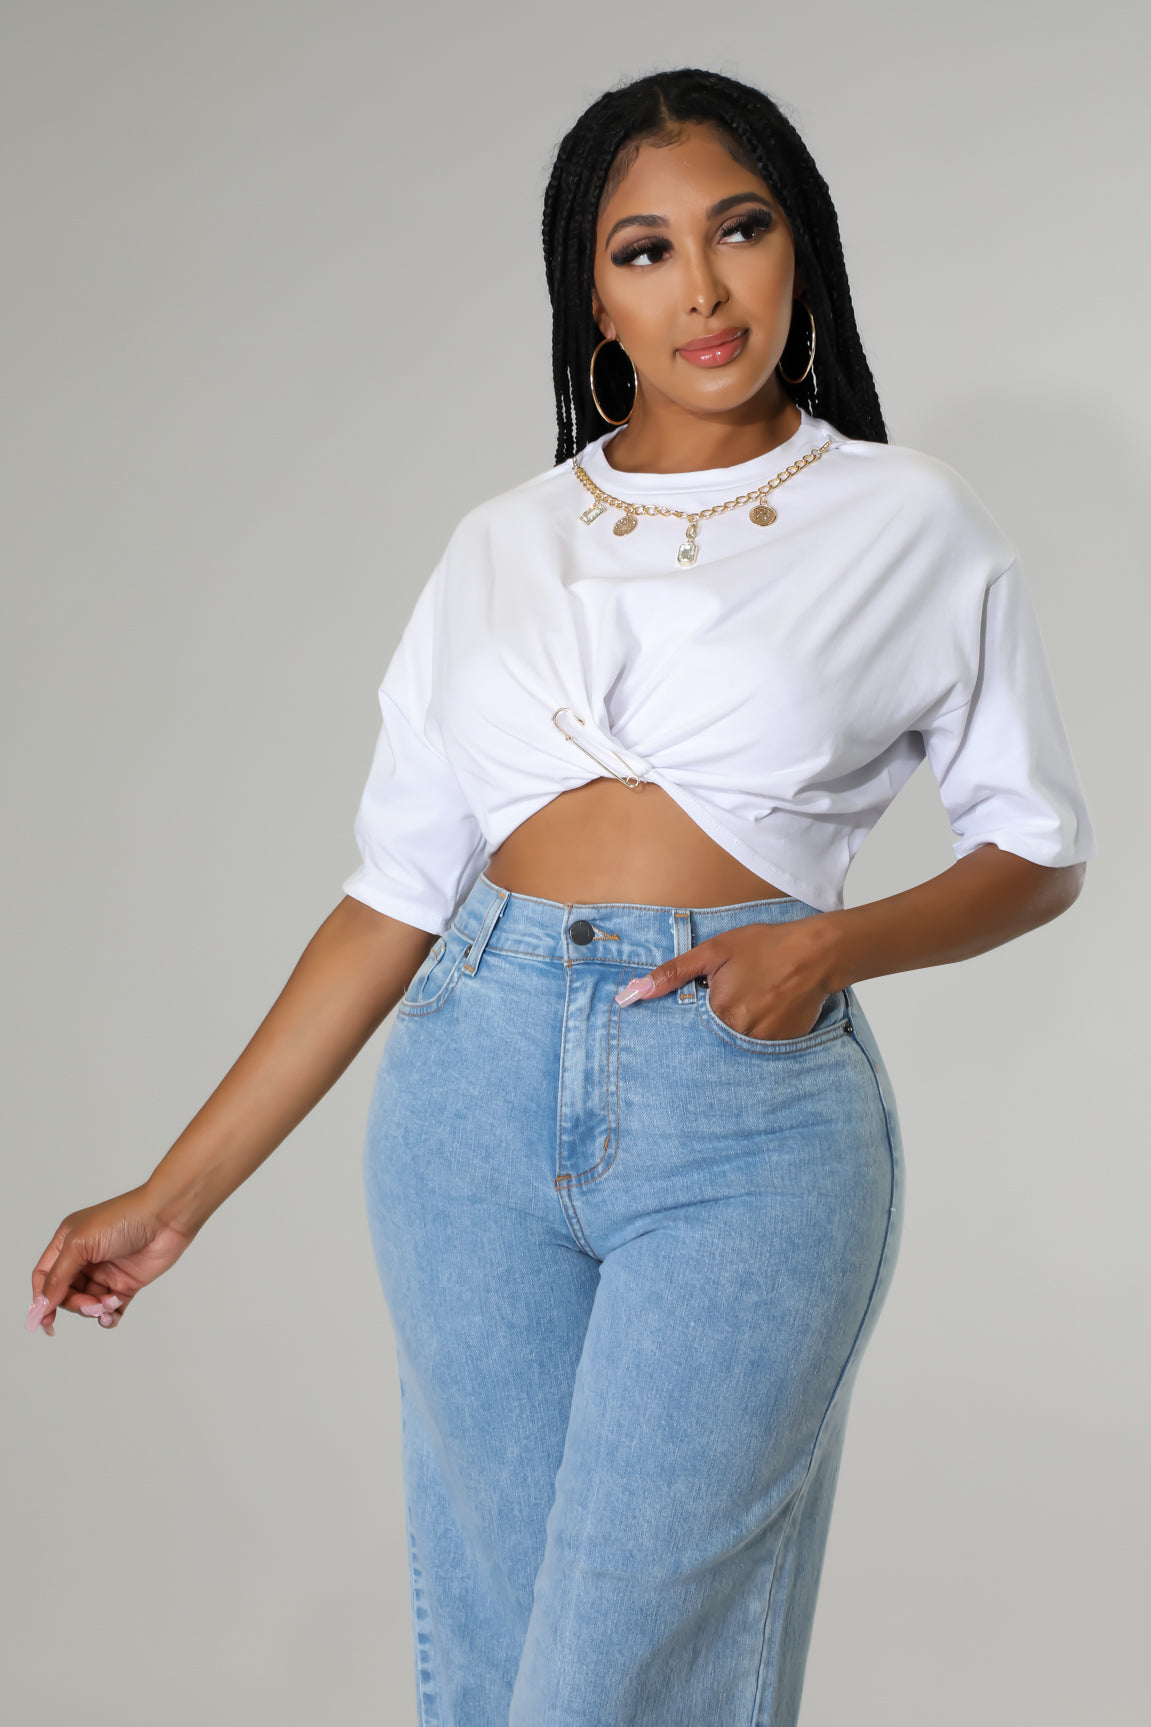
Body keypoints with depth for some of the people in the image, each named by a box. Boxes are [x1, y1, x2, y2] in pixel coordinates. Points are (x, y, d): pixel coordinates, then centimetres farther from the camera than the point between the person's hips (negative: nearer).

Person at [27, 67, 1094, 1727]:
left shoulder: (911, 527, 5)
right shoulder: (499, 550, 11)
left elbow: (1039, 845, 10)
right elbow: (395, 897, 10)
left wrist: (835, 942, -10)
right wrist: (176, 1194, 7)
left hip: (748, 1111, -3)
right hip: (479, 1088, 3)